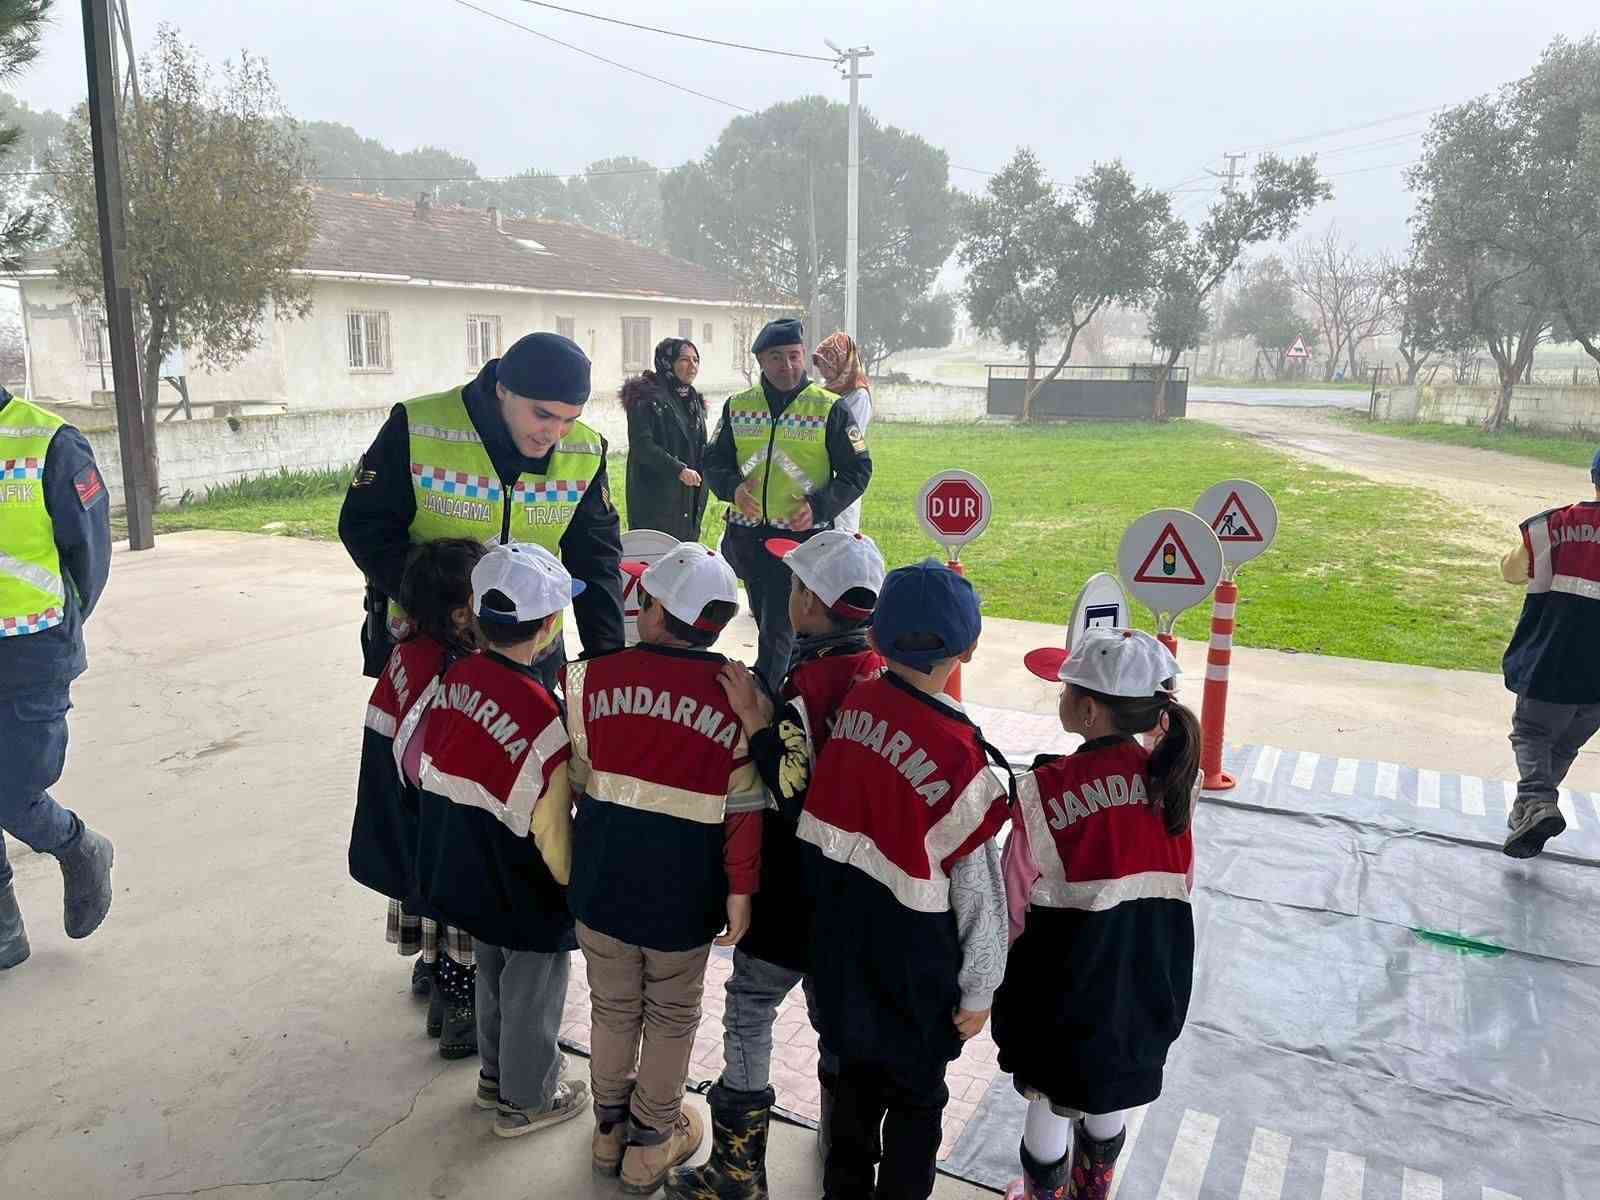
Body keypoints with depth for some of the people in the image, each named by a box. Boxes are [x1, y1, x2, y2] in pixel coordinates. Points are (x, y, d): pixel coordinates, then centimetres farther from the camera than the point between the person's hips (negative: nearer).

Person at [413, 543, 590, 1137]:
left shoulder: (457, 676, -11)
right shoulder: (542, 715, -32)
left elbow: (429, 769, 2)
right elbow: (551, 829, -23)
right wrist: (574, 884, -5)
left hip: (465, 873, 7)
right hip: (525, 893, -7)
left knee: (493, 973, 27)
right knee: (532, 990, 16)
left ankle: (496, 1073, 48)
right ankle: (527, 1099, 37)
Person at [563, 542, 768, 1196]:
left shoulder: (594, 676, -11)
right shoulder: (736, 696, -15)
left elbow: (576, 779, 0)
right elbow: (744, 809, -12)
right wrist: (740, 890, -1)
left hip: (601, 878, 2)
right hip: (683, 894, -2)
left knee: (613, 1007, 22)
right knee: (671, 1017, 19)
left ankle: (610, 1126, 41)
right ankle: (651, 1141, 35)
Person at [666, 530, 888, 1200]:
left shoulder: (806, 687, -25)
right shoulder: (882, 673, -4)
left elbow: (798, 800, -28)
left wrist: (756, 722, -27)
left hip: (791, 890, -7)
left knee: (749, 1010, 7)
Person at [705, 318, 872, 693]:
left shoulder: (829, 408, -3)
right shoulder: (737, 406, 7)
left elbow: (857, 470, -1)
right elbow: (714, 461, 13)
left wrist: (820, 506, -16)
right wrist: (733, 487, -10)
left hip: (802, 536, -5)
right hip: (747, 535, 5)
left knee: (778, 632, -7)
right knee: (767, 623, 17)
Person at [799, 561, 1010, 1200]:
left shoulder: (854, 703, -12)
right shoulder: (960, 756, -26)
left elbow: (834, 804, -2)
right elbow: (979, 888, -17)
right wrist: (979, 987, -4)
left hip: (842, 937, 5)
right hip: (913, 962, -5)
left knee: (856, 1073, 27)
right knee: (916, 1097, 19)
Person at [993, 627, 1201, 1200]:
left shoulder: (1045, 789, -24)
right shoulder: (1174, 779, -10)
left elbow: (1018, 901, -15)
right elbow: (1180, 882, 0)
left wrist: (1007, 966, 3)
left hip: (1065, 980, -4)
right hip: (1149, 976, 5)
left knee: (1050, 1103, 18)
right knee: (1109, 1099, 27)